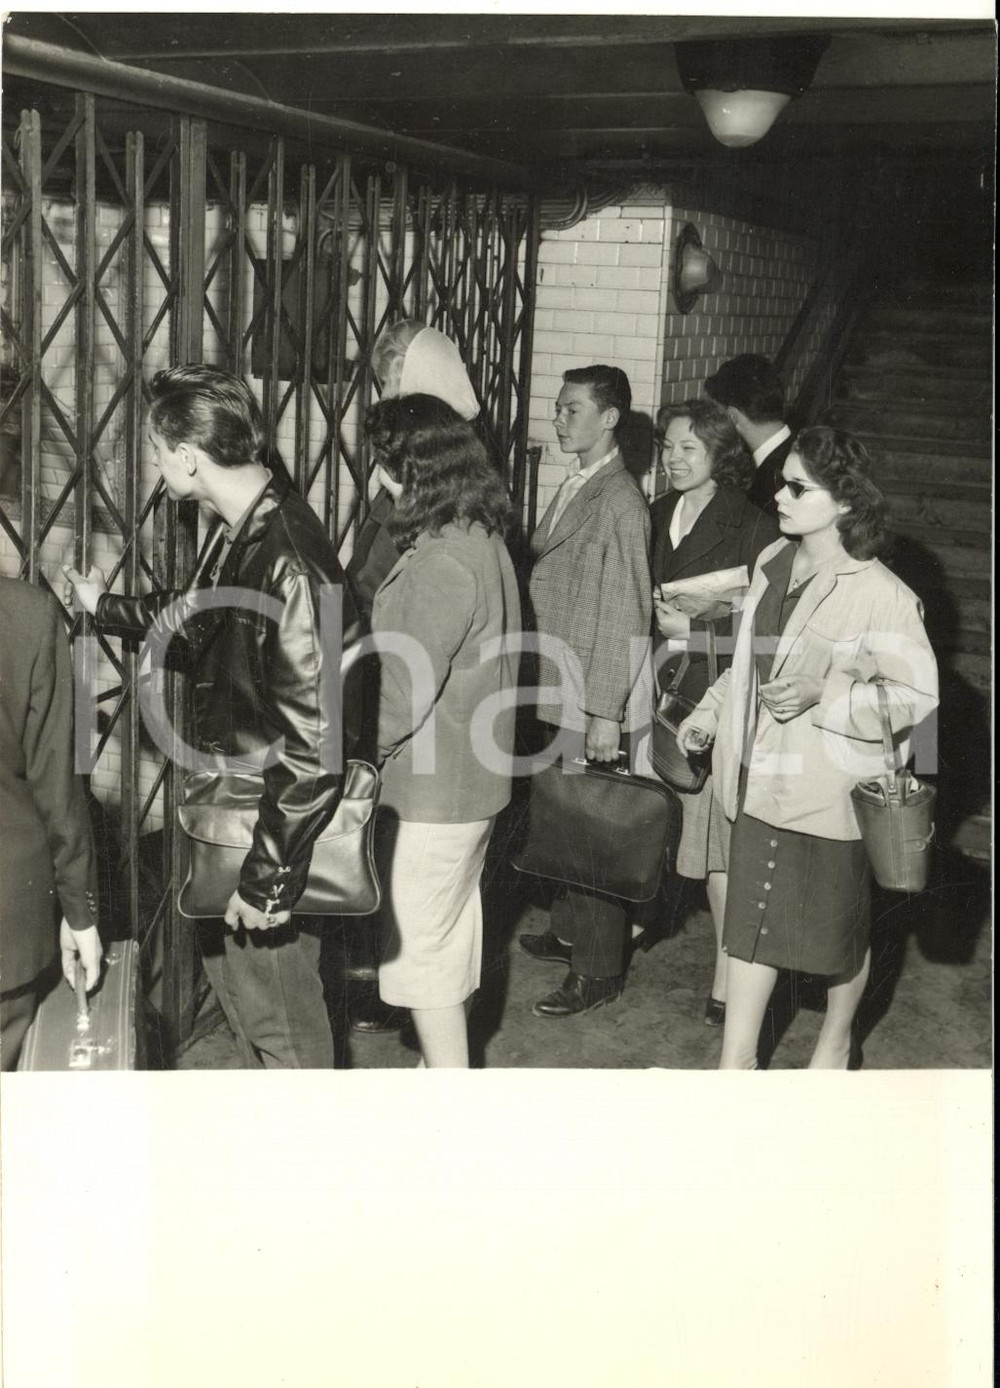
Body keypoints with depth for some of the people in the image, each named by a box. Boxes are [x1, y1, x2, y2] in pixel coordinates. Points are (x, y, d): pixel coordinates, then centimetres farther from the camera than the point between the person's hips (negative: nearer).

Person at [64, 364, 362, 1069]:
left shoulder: (287, 562, -29)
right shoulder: (238, 530, 1)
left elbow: (317, 741, -28)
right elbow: (193, 615, 24)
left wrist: (269, 878, -23)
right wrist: (105, 605, 37)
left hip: (275, 828, -10)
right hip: (233, 807, 10)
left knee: (278, 1015, 8)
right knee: (230, 969, 27)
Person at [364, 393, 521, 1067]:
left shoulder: (442, 562, -24)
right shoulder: (483, 541, 7)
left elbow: (403, 691, -23)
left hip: (432, 789, -10)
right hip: (472, 780, 10)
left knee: (421, 946, 2)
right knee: (449, 935, 21)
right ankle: (451, 1066, 36)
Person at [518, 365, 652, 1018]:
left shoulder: (619, 501, -17)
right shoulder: (576, 487, 11)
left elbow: (625, 615, -19)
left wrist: (606, 712, -20)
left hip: (595, 697, -9)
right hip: (560, 692, 9)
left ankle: (599, 970, 12)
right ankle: (570, 932, 36)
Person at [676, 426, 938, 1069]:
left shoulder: (882, 595, -18)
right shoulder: (773, 563, 2)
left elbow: (918, 694, -15)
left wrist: (824, 695, -26)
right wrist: (711, 711, 9)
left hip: (833, 792, -5)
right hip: (762, 780, 6)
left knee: (842, 926, 15)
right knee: (751, 919, 10)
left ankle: (837, 1041, 41)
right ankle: (738, 1062, 21)